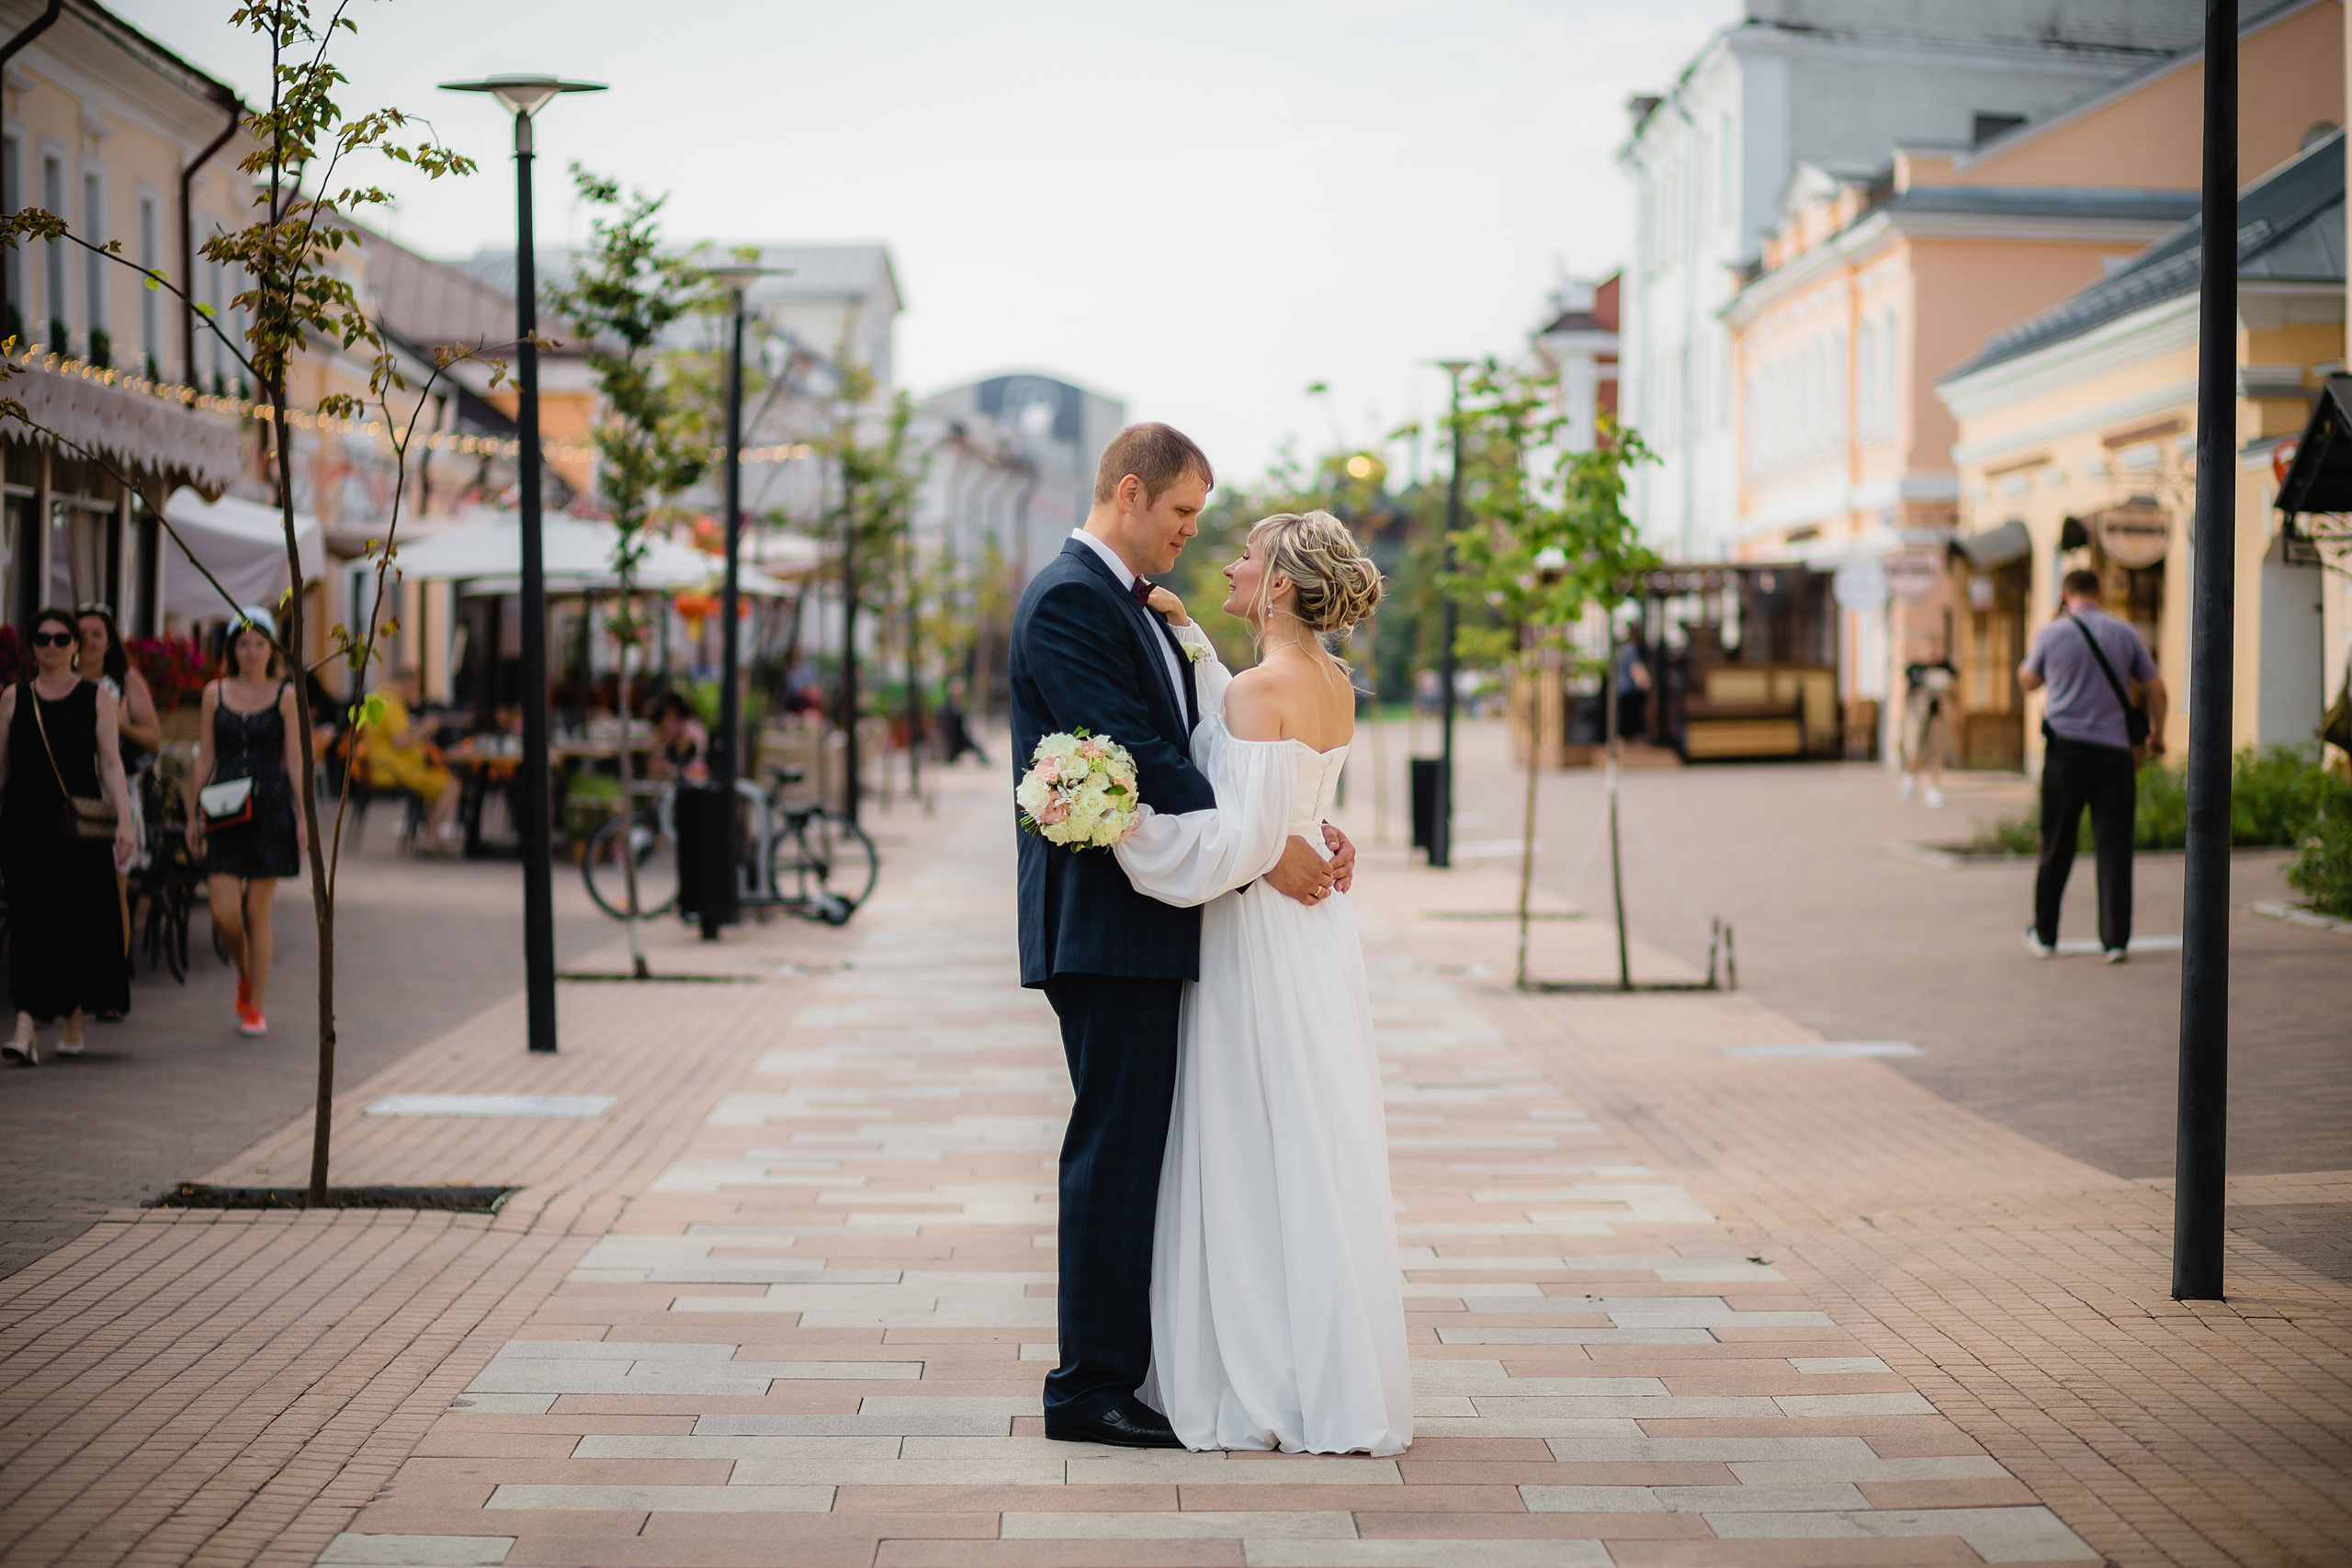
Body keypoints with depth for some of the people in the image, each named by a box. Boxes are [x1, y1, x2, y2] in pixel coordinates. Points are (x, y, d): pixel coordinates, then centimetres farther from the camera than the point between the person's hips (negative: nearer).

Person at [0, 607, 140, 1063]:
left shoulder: (98, 698, 4)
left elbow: (111, 764, -1)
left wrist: (124, 821, -11)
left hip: (79, 824, 0)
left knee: (80, 920, 4)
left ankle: (74, 1019, 23)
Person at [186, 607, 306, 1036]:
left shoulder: (285, 695, 3)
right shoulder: (215, 693, 7)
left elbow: (295, 760, 2)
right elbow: (205, 759, 10)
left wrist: (304, 816, -4)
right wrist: (194, 813, 6)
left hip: (270, 807, -2)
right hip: (226, 809, 2)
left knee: (257, 910, 0)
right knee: (224, 913, -6)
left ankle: (256, 1007, 10)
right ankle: (245, 973, 25)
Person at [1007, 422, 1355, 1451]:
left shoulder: (1130, 606, 19)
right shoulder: (1068, 600, -13)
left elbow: (1195, 748, 17)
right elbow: (1136, 756, -20)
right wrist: (1263, 851, -20)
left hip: (1146, 922, 10)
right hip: (1103, 925, -10)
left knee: (1142, 1146, 11)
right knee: (1117, 1147, -6)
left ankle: (1129, 1366, 18)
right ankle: (1091, 1390, 0)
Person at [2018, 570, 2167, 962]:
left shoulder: (2051, 634, 0)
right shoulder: (2124, 633, 4)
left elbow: (2028, 681, 15)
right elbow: (2155, 688, 10)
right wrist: (2157, 734, 22)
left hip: (2065, 747, 0)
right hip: (2114, 749, 0)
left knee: (2057, 845, 9)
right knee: (2115, 844, -1)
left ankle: (2044, 935, 17)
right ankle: (2116, 939, -6)